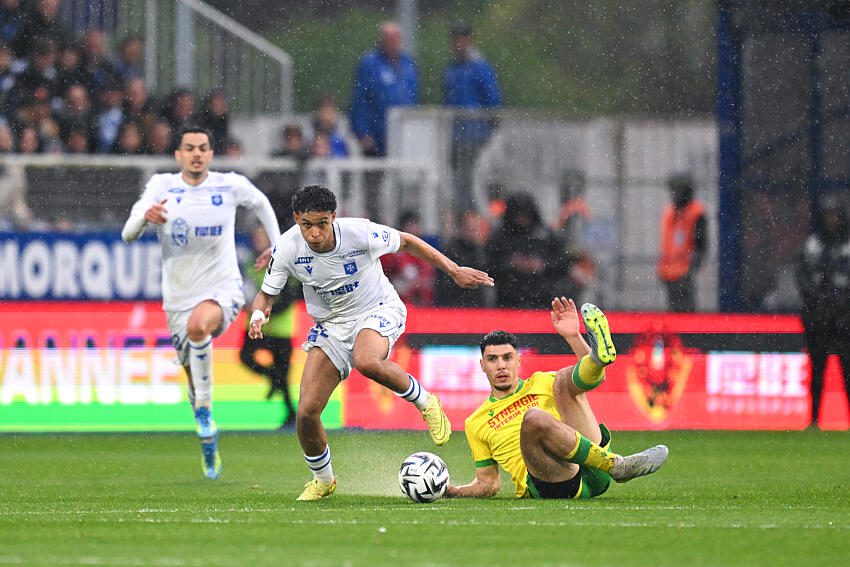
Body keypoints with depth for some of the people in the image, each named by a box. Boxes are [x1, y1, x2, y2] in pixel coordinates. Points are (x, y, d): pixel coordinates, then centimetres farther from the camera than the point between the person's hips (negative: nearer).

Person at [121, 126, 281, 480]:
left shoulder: (230, 185, -3)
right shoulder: (161, 187, -3)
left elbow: (261, 203, 21)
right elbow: (128, 235, -11)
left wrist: (276, 244, 17)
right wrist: (145, 217, -32)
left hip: (223, 290, -3)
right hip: (179, 298, 3)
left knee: (199, 325, -37)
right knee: (194, 372, 9)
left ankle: (205, 410, -25)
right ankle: (209, 444, 33)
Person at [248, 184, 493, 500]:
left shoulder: (360, 233, -24)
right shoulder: (287, 248, -18)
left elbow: (406, 241, -5)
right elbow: (266, 293, -3)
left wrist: (455, 271, -2)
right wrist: (258, 314, -28)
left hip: (378, 311, -4)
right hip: (331, 324, 4)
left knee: (367, 362, -40)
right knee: (306, 412, -8)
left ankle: (425, 403, -11)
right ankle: (322, 480, 21)